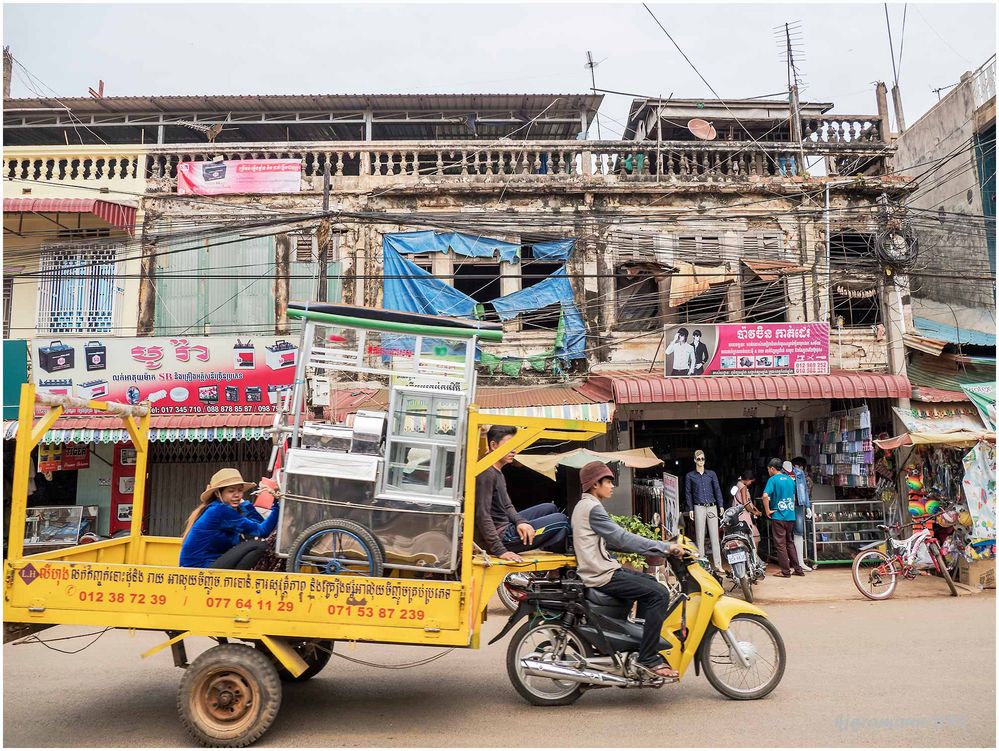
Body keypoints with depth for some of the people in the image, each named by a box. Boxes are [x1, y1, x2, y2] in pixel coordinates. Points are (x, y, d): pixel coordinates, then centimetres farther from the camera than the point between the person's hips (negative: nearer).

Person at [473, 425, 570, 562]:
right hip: (500, 537, -10)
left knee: (550, 508, 19)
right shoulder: (487, 474, -19)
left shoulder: (498, 473, 14)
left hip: (505, 528, 10)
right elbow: (482, 515, -24)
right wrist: (500, 551, -27)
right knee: (560, 520, -6)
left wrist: (520, 522, -9)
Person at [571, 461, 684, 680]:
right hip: (602, 576, -11)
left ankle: (648, 646, 25)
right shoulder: (593, 508, -15)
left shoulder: (584, 505, 17)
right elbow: (622, 538, -21)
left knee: (651, 585, 20)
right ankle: (647, 658, -13)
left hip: (599, 570, 11)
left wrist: (658, 548, 13)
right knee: (659, 594, -15)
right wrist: (665, 547, -19)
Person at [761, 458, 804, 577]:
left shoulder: (773, 480, -10)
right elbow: (794, 497, 19)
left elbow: (765, 496, -23)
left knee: (780, 544, 1)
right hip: (791, 516, 7)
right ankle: (798, 569, 17)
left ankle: (785, 571, 4)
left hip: (778, 516, -7)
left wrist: (768, 511, -14)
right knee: (790, 543, 16)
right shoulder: (790, 479, 11)